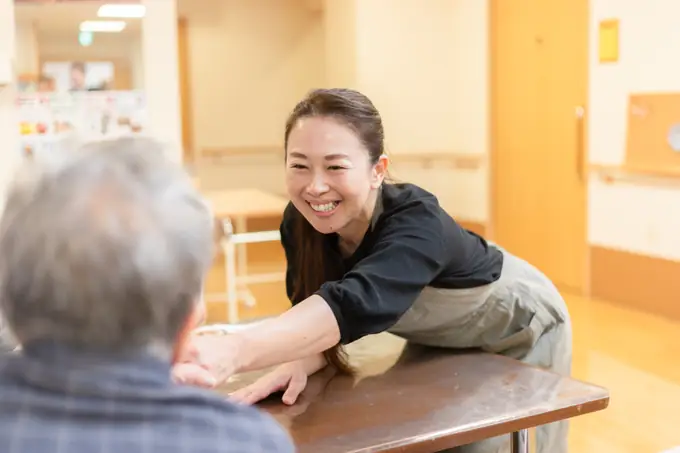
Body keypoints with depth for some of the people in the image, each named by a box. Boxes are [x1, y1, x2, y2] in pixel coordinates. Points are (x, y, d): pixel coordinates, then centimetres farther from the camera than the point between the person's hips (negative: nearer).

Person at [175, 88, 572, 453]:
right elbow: (322, 318, -18)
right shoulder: (300, 223, -23)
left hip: (519, 334, -4)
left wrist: (234, 353, -74)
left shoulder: (418, 222, -41)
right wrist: (298, 364, -42)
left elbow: (352, 305, -58)